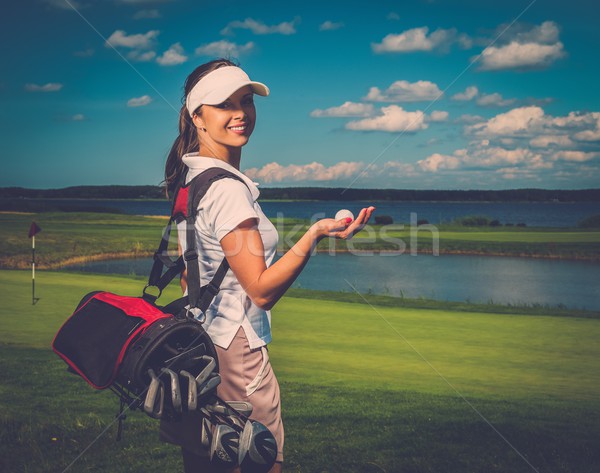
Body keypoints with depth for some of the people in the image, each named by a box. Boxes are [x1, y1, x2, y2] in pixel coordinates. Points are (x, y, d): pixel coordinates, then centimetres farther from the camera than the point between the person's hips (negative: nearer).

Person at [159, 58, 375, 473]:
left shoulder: (191, 178, 9)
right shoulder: (228, 189, -19)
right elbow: (262, 290, -19)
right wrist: (315, 235, -26)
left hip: (199, 341, 10)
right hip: (235, 350, -10)